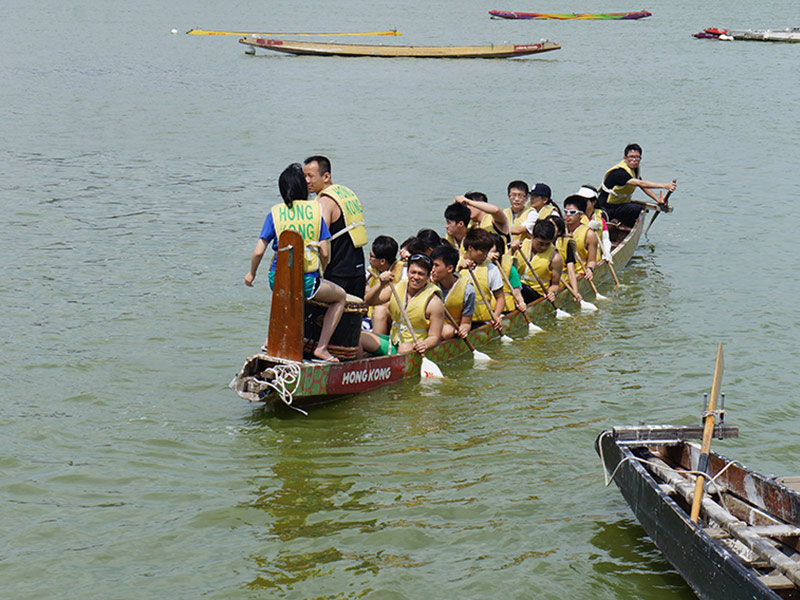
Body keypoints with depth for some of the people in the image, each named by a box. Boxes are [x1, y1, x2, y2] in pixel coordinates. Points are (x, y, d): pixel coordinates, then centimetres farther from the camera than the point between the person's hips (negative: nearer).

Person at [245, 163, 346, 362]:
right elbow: (324, 253, -2)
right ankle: (321, 347, 12)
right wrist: (322, 269, 20)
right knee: (340, 296, 24)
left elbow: (258, 251, -2)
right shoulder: (316, 210, 1)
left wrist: (251, 274, 16)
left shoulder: (275, 213, 2)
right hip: (306, 282, -3)